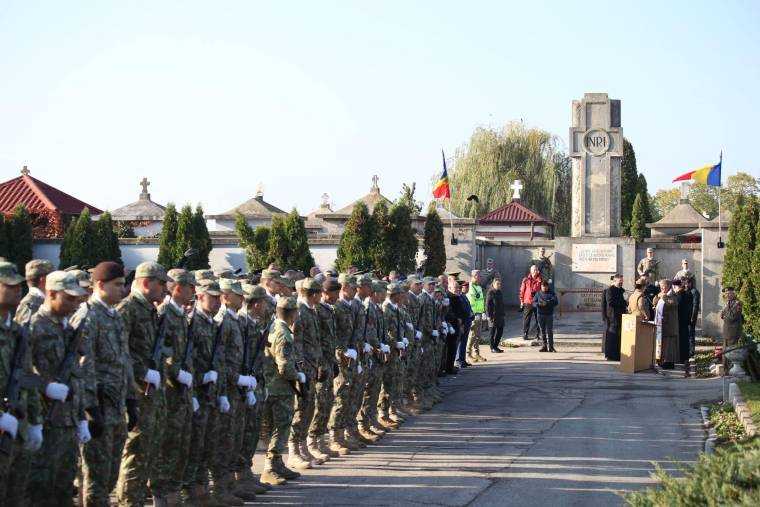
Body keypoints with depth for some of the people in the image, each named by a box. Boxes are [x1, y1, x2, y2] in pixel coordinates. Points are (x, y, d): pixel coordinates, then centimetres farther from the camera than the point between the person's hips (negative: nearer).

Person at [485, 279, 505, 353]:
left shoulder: (499, 292, 14)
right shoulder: (490, 293, -9)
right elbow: (487, 304, -12)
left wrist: (503, 313, 15)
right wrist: (489, 316, -17)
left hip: (500, 315, 8)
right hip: (493, 315, -8)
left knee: (500, 330, 9)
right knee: (493, 331, -1)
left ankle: (496, 346, 19)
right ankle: (492, 348, 5)